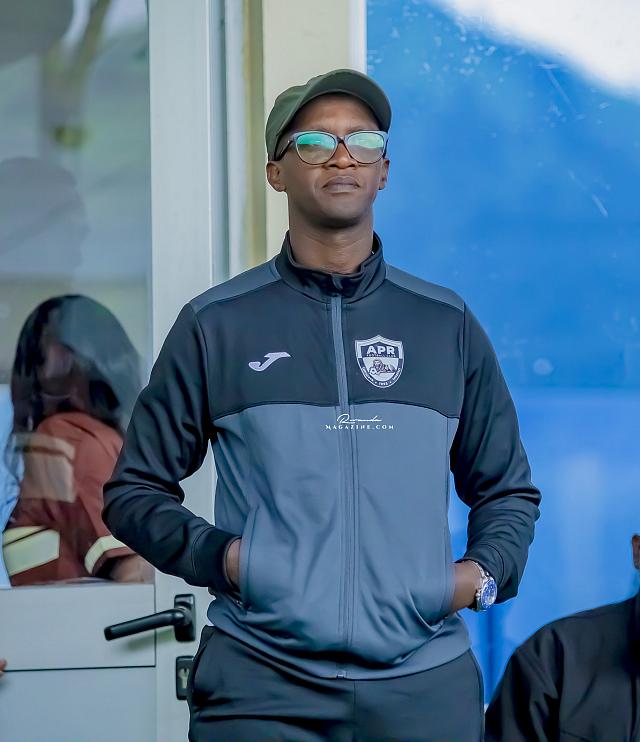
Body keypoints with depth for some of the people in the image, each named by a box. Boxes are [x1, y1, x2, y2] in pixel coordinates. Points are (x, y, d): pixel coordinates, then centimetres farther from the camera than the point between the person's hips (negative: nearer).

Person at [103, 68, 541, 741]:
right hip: (261, 683, -2)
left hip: (425, 682, 2)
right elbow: (135, 491, 9)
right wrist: (217, 557, -8)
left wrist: (484, 572, -1)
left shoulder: (447, 325, 11)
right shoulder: (215, 325, 6)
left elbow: (508, 490, 18)